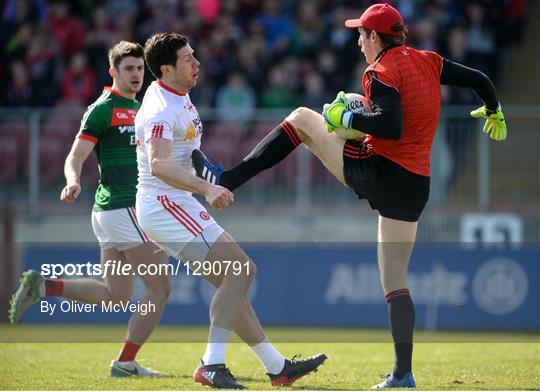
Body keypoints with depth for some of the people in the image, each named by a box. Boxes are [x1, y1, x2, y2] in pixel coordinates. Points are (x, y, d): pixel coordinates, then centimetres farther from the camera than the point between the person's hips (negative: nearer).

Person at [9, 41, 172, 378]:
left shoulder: (140, 108, 17)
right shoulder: (103, 109, -9)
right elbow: (76, 156, -15)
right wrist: (73, 182, -34)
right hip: (121, 209, -9)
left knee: (116, 296, 11)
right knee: (160, 287, -6)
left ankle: (42, 287, 12)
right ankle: (126, 362, 0)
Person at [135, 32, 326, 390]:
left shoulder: (178, 95, 12)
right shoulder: (162, 111, -21)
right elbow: (159, 165, -38)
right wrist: (206, 188, -47)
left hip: (178, 205, 10)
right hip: (164, 204, -10)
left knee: (232, 279, 11)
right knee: (239, 270, -18)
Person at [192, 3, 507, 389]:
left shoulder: (382, 72, -10)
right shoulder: (428, 62, 9)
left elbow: (391, 126, -23)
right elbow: (479, 79, 16)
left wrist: (345, 117, -10)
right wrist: (494, 112, 35)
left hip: (375, 171, -6)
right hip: (415, 187, 6)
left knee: (301, 118, 12)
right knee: (395, 281, 10)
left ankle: (226, 178, 7)